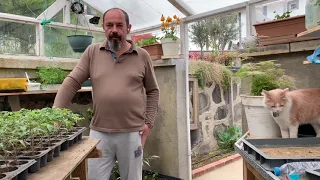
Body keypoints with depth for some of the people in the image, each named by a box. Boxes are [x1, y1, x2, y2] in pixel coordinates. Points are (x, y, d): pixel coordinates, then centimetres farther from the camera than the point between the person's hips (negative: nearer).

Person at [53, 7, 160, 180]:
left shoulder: (142, 56, 2)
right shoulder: (92, 52, 3)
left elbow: (153, 91, 9)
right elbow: (71, 82, 0)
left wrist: (148, 122, 1)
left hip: (132, 133, 0)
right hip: (99, 132, 1)